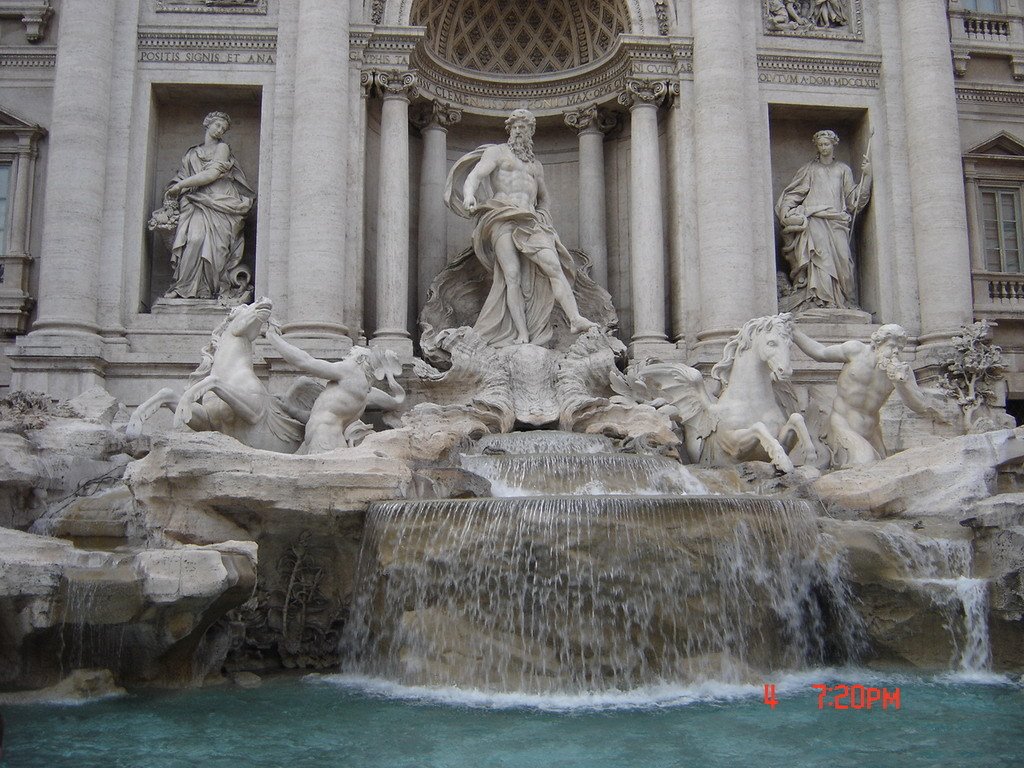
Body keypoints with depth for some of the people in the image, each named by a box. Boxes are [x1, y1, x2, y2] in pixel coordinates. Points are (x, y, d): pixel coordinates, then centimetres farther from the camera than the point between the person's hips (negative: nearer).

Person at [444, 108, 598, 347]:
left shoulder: (536, 166, 30)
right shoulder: (497, 152, 14)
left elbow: (543, 197, 44)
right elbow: (475, 175, -2)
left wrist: (542, 218, 24)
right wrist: (469, 195, -24)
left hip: (530, 222, 4)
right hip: (502, 218, -4)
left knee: (553, 266, -18)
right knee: (512, 275, -18)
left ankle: (575, 319, -32)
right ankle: (522, 335, -25)